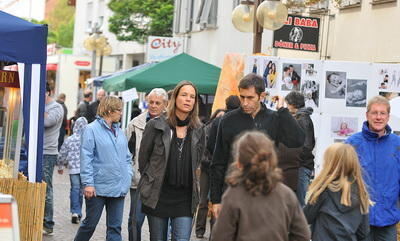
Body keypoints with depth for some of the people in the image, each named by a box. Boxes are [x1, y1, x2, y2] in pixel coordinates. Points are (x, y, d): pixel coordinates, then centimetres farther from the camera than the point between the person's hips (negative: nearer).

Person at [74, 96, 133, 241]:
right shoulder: (92, 129, -7)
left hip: (119, 189, 6)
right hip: (98, 188, -6)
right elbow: (86, 158, -11)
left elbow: (127, 158, 20)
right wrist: (88, 183, -16)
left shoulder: (119, 131, 13)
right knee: (90, 223, 5)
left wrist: (128, 176, 7)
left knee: (115, 227, 6)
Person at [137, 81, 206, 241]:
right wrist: (151, 183, 10)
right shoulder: (156, 125, -3)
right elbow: (143, 157, 4)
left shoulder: (198, 131, 6)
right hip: (158, 196, -1)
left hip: (185, 198, 1)